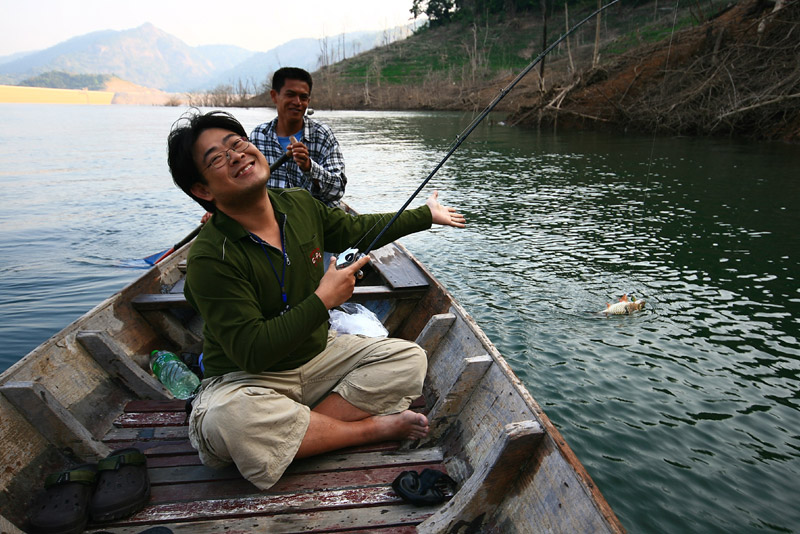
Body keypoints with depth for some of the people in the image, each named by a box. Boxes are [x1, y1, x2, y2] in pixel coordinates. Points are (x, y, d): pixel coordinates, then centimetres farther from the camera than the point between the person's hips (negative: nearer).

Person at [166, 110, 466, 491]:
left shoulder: (300, 205, -4)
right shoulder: (210, 259, -25)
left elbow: (359, 229, 14)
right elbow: (251, 353, -27)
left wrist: (427, 215, 22)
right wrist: (323, 300, -25)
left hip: (317, 355, 6)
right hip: (245, 380, -5)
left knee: (408, 359, -6)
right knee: (226, 421, -38)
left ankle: (292, 434, -17)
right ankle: (371, 428, -18)